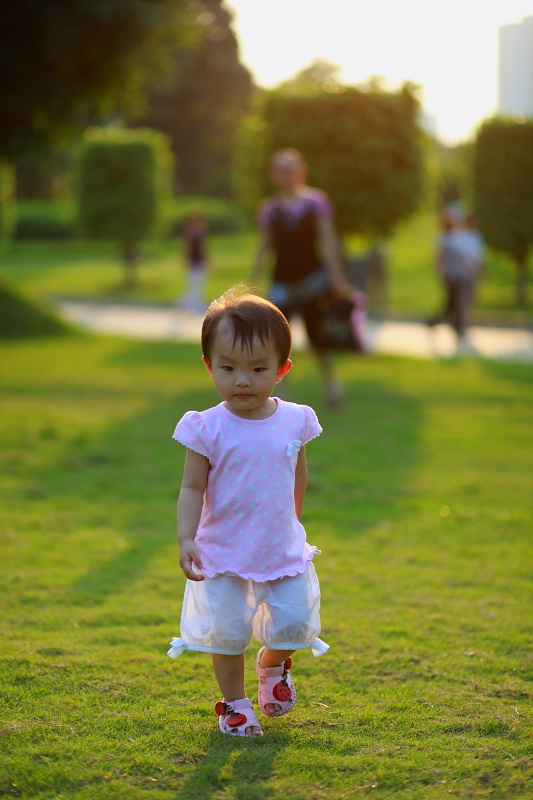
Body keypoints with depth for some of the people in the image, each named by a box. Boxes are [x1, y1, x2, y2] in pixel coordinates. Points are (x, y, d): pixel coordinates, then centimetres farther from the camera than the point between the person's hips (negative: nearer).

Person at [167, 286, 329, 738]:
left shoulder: (295, 421, -6)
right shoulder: (208, 428, -15)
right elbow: (192, 488, -11)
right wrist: (186, 539, -22)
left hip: (284, 549, 3)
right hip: (223, 554, -2)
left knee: (293, 625, 5)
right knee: (226, 631, 2)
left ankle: (273, 664, 39)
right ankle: (234, 703, 26)